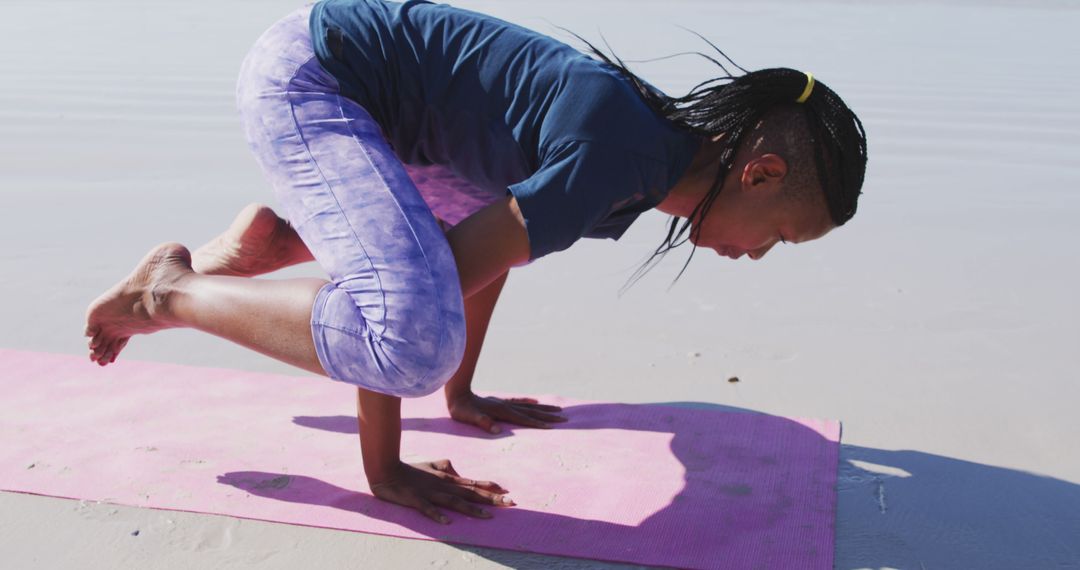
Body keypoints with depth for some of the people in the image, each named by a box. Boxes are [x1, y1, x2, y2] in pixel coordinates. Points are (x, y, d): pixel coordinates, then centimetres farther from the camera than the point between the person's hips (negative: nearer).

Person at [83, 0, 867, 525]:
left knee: (498, 219, 28)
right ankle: (172, 294, -4)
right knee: (416, 337, -27)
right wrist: (384, 471, -14)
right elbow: (430, 292, -25)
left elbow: (486, 240, 17)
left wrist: (461, 393, 24)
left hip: (352, 86, 10)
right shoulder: (612, 159, -26)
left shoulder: (650, 146, 4)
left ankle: (270, 241, 22)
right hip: (302, 76, -10)